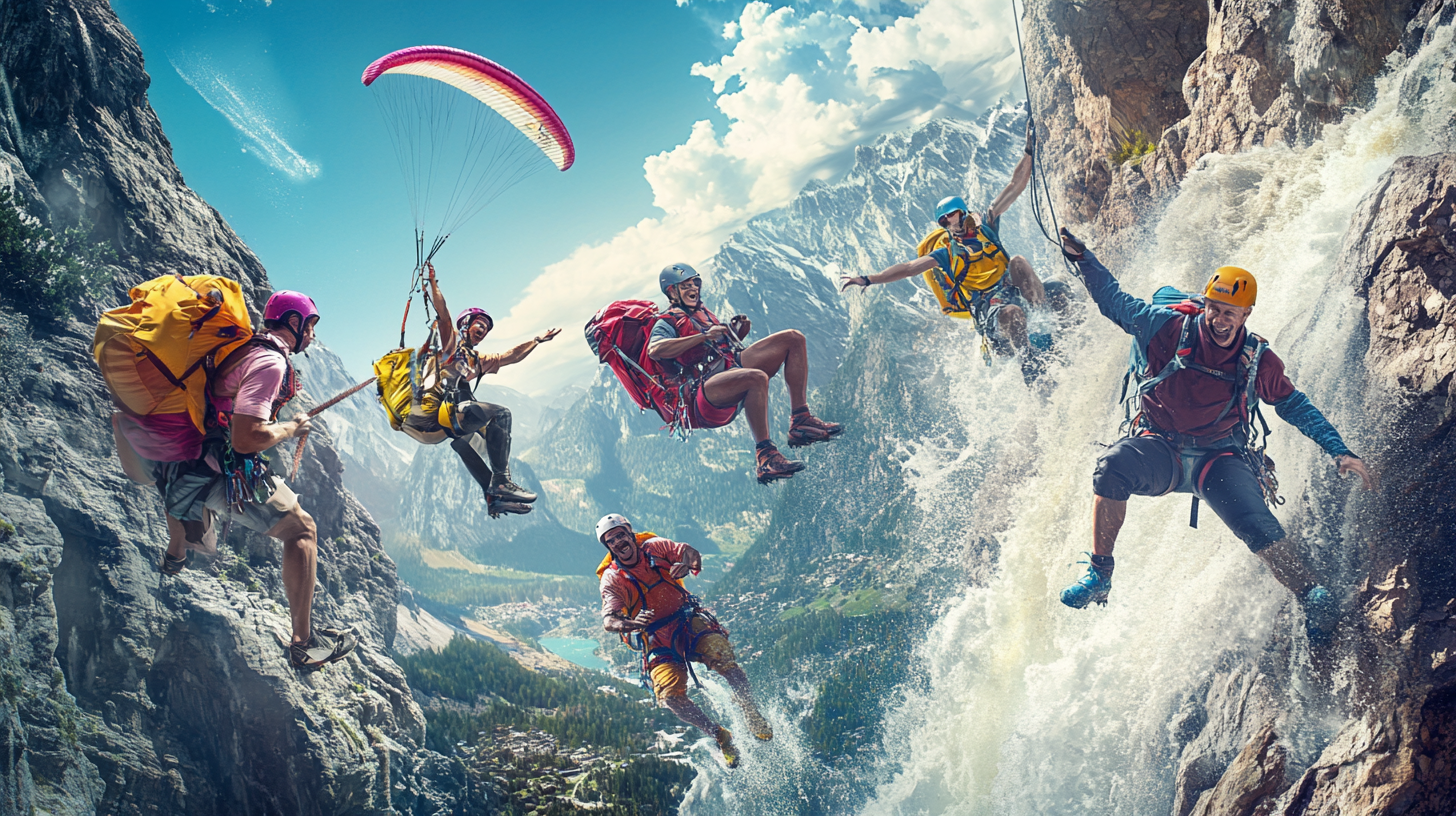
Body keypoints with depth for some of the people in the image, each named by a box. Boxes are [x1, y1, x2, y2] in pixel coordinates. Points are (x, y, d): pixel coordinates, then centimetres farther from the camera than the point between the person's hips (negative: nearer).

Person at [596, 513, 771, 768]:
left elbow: (690, 553, -11)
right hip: (657, 640, 0)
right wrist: (630, 624, -41)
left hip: (689, 621, 1)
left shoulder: (654, 547, 2)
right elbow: (608, 620, -17)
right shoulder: (612, 579, -4)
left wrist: (687, 563, -38)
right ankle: (719, 735, -2)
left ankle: (753, 715, -9)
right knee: (670, 696, -21)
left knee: (725, 661, -26)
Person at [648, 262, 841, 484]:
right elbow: (654, 350, -20)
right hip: (705, 395, -9)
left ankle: (800, 421, -10)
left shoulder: (702, 313, 28)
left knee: (793, 338, -2)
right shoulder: (667, 323, 3)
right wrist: (704, 336, -22)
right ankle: (765, 457, -36)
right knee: (757, 377, -40)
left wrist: (738, 332, 12)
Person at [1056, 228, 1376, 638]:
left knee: (1256, 525, -27)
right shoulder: (1170, 328, -11)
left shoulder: (1259, 362, -7)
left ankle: (1311, 596, -6)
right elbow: (1113, 299, 1)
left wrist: (1339, 451, 3)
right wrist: (1082, 259, -9)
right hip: (1160, 450, 0)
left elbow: (1295, 406, 8)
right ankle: (1099, 574, -19)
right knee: (1112, 469, -33)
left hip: (1220, 458, 0)